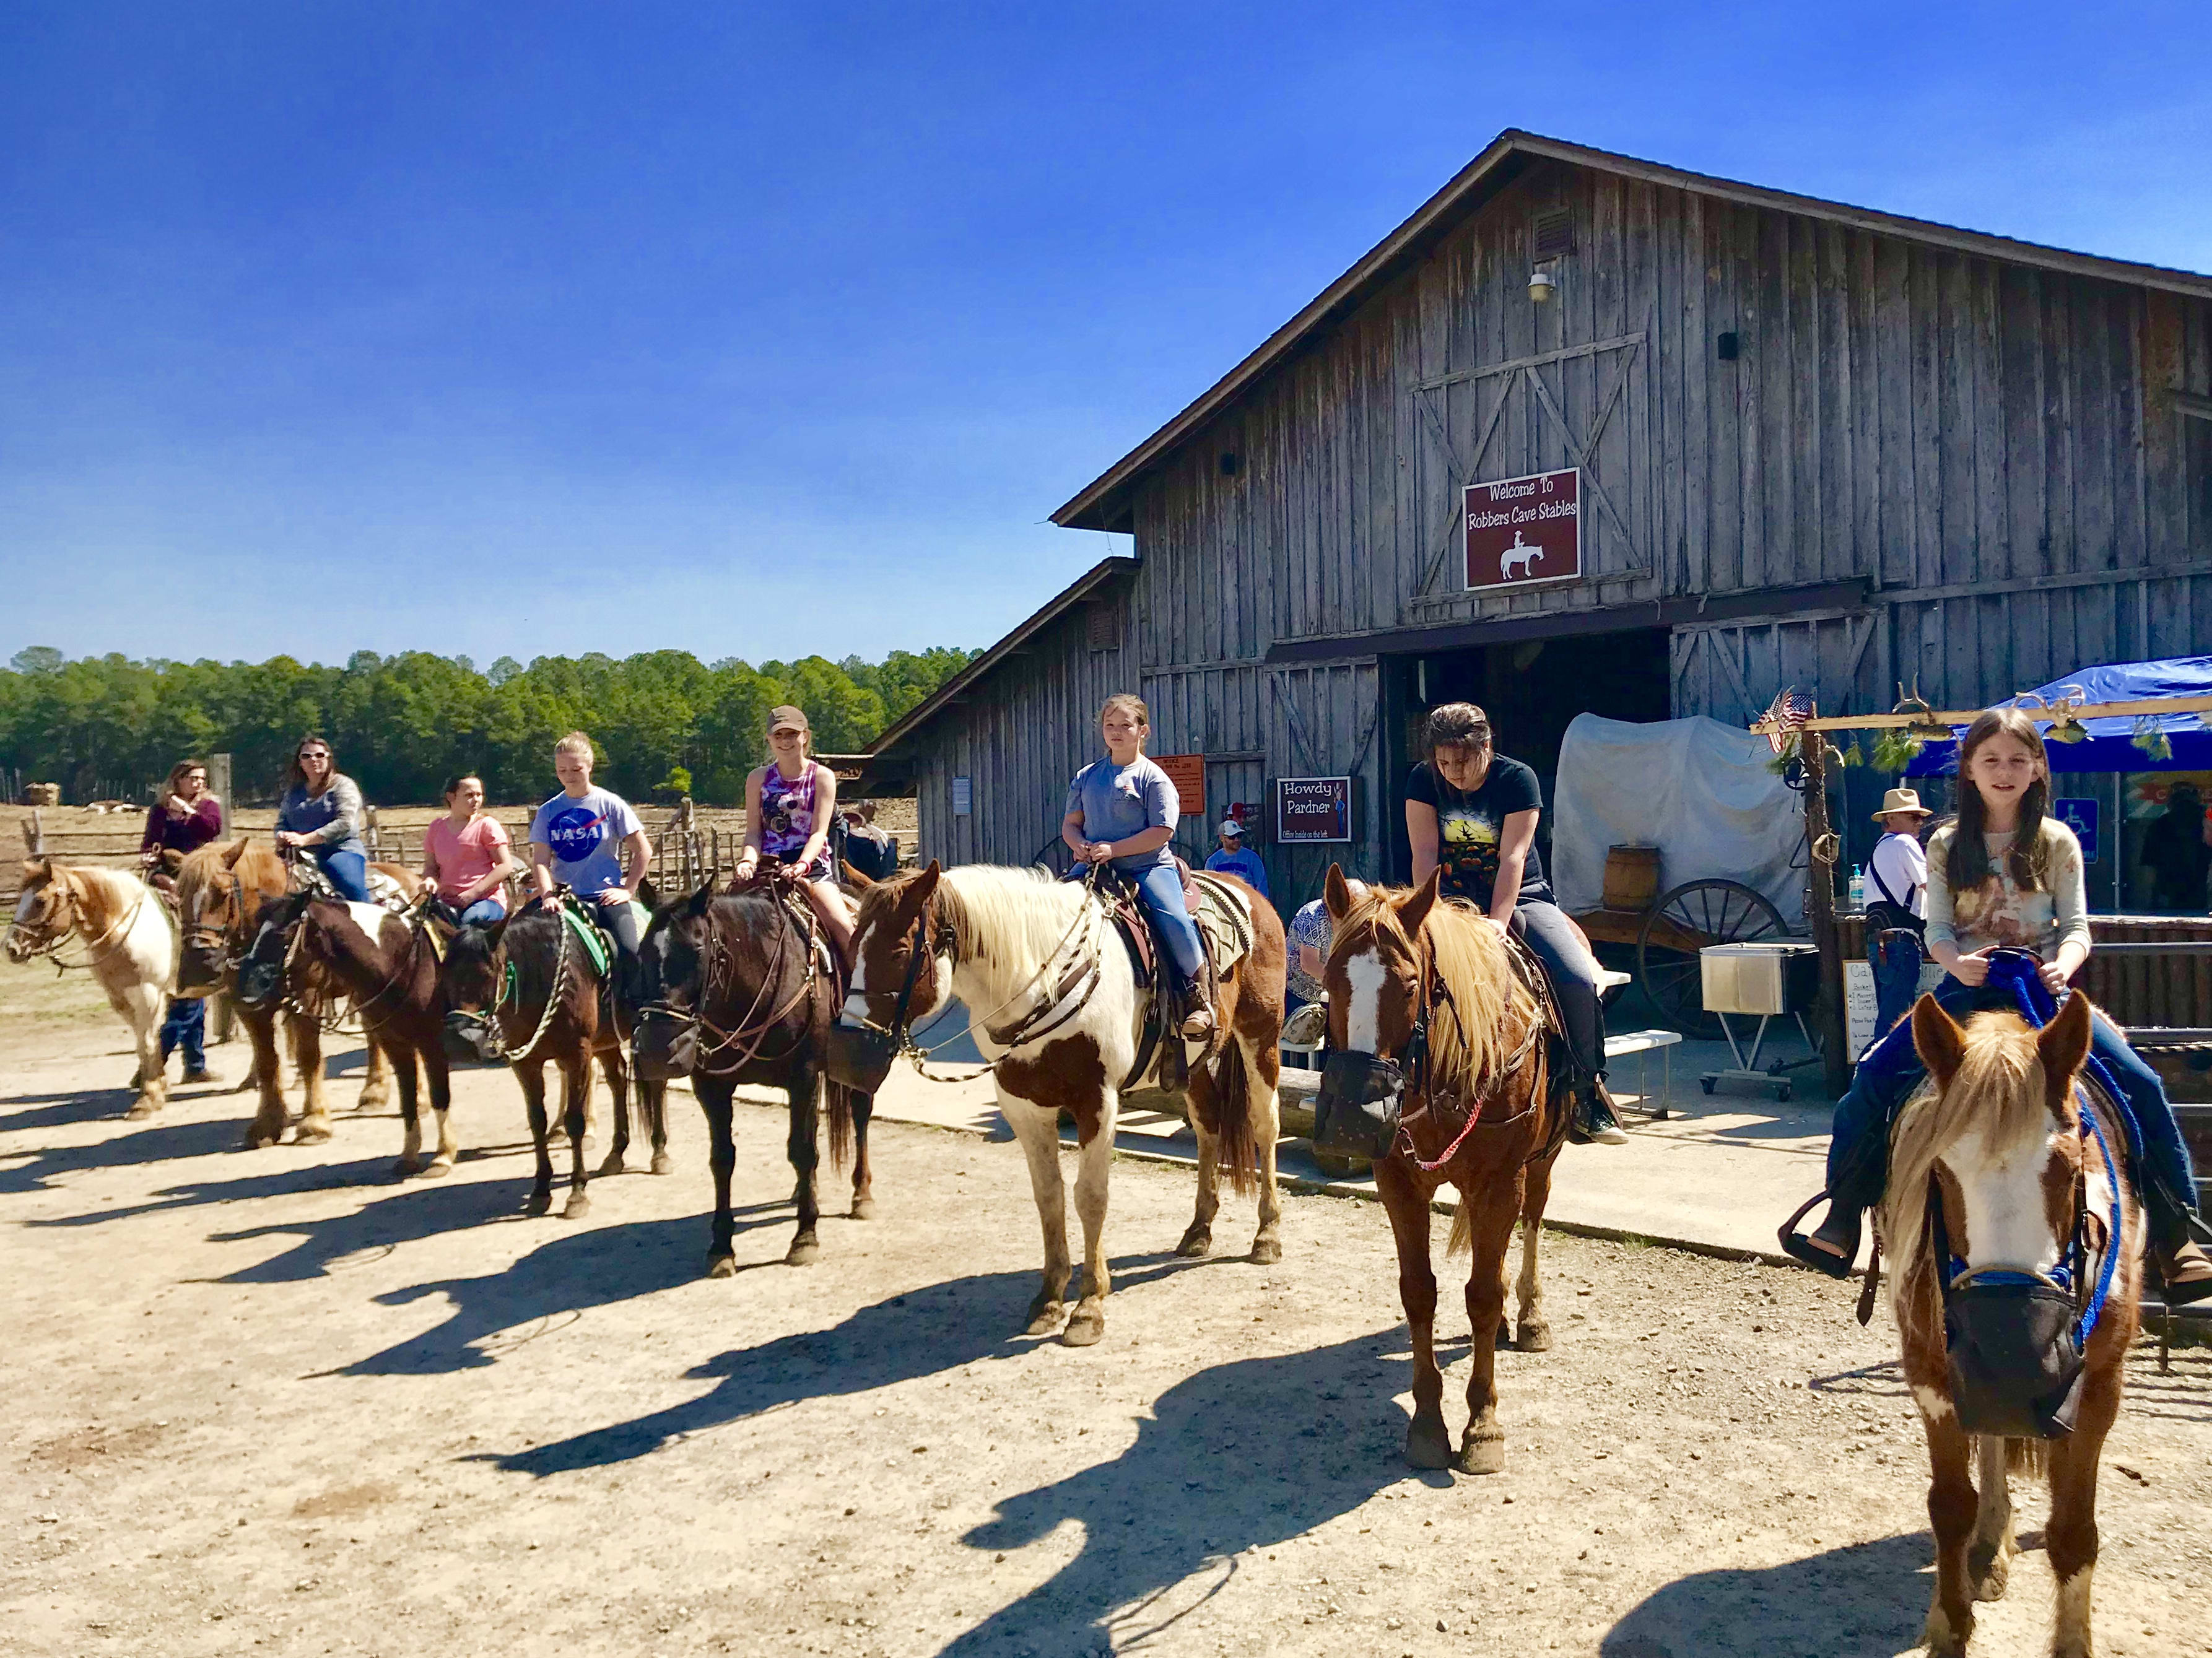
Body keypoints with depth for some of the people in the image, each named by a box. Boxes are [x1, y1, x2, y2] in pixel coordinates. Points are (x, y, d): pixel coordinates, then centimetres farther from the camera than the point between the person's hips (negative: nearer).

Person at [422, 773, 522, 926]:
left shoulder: (486, 825, 2)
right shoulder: (437, 828, 14)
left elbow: (505, 866, -4)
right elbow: (430, 866, 19)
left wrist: (474, 893, -12)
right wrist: (430, 880, -6)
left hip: (486, 899, -3)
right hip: (447, 900, 4)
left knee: (470, 920, -35)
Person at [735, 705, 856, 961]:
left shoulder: (822, 776, 4)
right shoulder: (758, 778, 11)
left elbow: (819, 832, -4)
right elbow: (753, 831, 6)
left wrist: (803, 865, -23)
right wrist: (748, 860, -16)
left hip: (812, 864, -2)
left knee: (843, 927, -23)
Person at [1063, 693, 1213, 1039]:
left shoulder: (1152, 777, -1)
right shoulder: (1086, 776, 14)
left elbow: (1162, 831, -10)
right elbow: (1070, 824, 15)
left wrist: (1113, 849, -18)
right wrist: (1080, 846, -9)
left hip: (1148, 865, -5)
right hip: (1092, 866, 5)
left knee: (1174, 918, -26)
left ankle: (1196, 996, -12)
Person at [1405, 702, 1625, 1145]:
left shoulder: (1518, 779, -11)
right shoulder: (1424, 781, -4)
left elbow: (1512, 858, -19)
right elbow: (1425, 854, -10)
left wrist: (1498, 922, -30)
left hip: (1521, 897, -1)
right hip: (1454, 901, 1)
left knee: (1579, 981, -20)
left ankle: (1588, 1096, -4)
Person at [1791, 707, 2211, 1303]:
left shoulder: (2057, 842, 5)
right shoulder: (1948, 846, 6)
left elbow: (2076, 925, 0)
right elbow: (1938, 929, 0)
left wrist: (2064, 963, -23)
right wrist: (1958, 962, -22)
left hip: (2042, 987, 0)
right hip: (1967, 987, 0)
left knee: (2141, 1084, -17)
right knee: (1874, 1077, -18)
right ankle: (1842, 1221, -8)